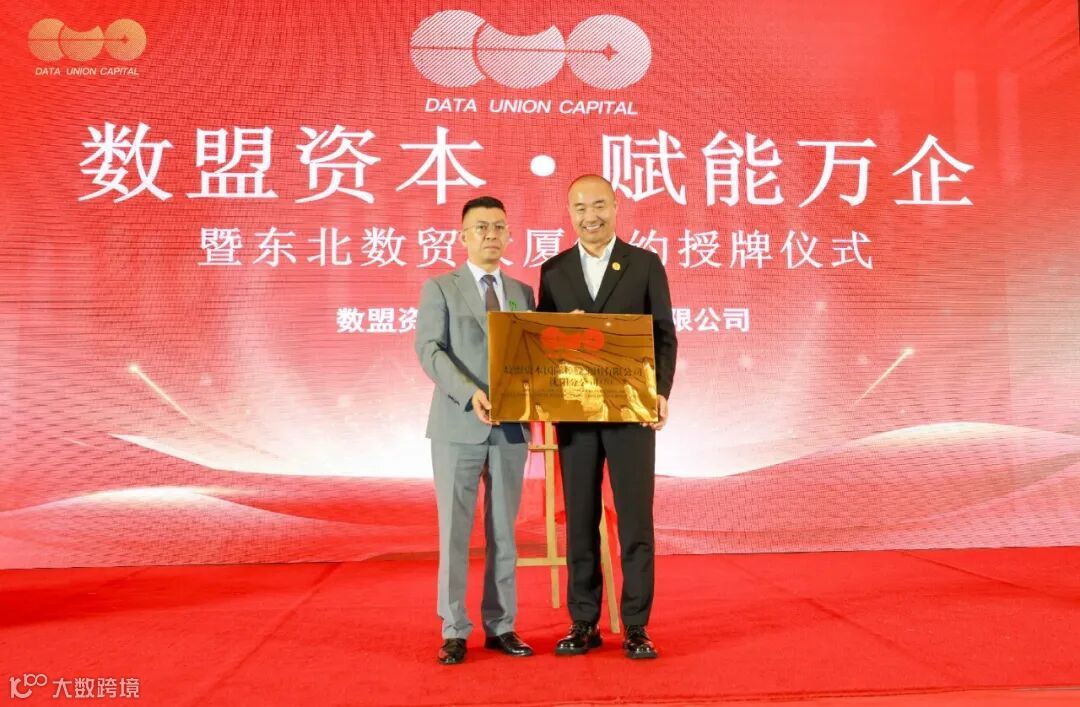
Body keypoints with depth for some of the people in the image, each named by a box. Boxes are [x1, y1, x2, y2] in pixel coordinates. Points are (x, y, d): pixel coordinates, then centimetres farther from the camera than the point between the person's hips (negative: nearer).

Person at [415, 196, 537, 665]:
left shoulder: (522, 292, 14)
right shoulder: (440, 288, 3)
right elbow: (430, 351, -9)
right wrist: (471, 394, -22)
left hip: (511, 427, 3)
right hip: (458, 426, -3)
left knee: (503, 532, 9)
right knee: (455, 531, 2)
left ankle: (500, 626, 19)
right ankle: (454, 631, 13)